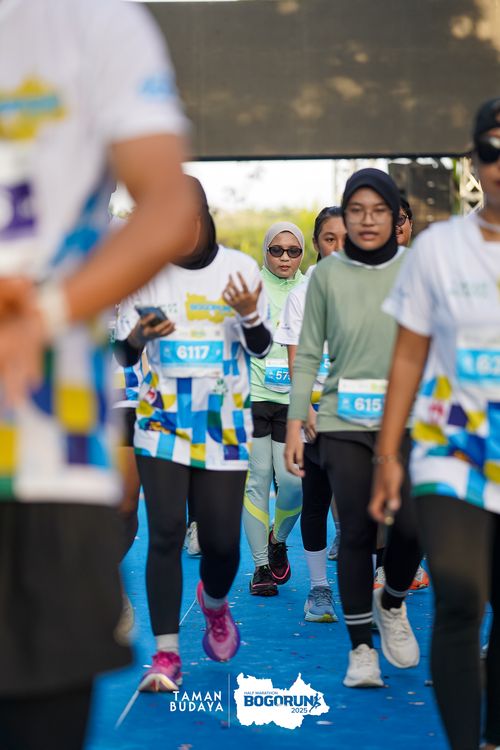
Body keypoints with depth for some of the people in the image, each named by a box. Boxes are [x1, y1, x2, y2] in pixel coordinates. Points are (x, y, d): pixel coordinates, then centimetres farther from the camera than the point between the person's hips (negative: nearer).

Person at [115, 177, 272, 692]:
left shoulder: (239, 267, 1)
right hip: (162, 420, -1)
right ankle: (166, 656, -2)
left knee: (222, 541, 2)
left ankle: (214, 605, 37)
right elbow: (123, 354, 5)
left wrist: (249, 316, -15)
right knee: (166, 533, -10)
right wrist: (139, 335, -18)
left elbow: (261, 349, 6)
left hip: (224, 423, 1)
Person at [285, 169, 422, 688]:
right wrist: (295, 425, 0)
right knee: (356, 533, -1)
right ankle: (361, 647, 14)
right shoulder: (328, 274, 2)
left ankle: (391, 604, 19)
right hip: (345, 422, 0)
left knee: (411, 525, -13)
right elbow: (308, 354, 5)